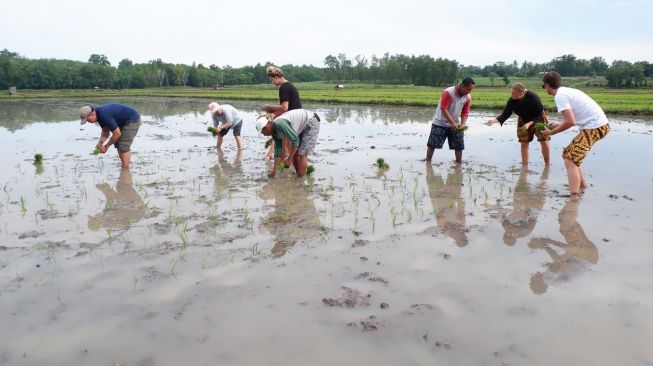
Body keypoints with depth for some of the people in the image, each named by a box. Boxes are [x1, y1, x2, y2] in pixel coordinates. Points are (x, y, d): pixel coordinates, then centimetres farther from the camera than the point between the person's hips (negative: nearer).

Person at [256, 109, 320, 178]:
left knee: (302, 154, -13)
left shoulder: (280, 124, -30)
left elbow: (295, 140, -28)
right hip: (303, 128, 10)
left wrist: (289, 159, -19)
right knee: (294, 153, 10)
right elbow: (278, 151, 5)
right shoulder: (274, 132, 1)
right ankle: (298, 173, 22)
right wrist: (274, 171, 5)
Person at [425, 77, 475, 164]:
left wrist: (462, 125, -19)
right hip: (440, 123, -5)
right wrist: (452, 122, -30)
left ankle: (459, 163, 14)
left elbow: (465, 113, -1)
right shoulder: (448, 92, -22)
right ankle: (427, 161, 11)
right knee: (432, 144, -2)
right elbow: (443, 109, -24)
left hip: (455, 124, 5)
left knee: (459, 146, 3)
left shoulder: (468, 97, -5)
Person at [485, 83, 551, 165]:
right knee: (524, 143, 0)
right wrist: (495, 120, -38)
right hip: (524, 120, 3)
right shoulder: (511, 101, -24)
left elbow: (539, 115, -26)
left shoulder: (533, 98, -34)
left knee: (544, 142, -6)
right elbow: (505, 114, -20)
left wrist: (529, 124, -39)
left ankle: (547, 165, 11)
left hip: (538, 119, -3)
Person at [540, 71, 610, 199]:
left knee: (570, 161, -14)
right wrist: (557, 126, 23)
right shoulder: (567, 91, 17)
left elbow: (570, 121, -20)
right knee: (568, 154, 22)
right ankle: (581, 184, 31)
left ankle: (574, 198, -25)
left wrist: (551, 132, -8)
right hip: (601, 124, 10)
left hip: (594, 127, -10)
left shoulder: (560, 96, -12)